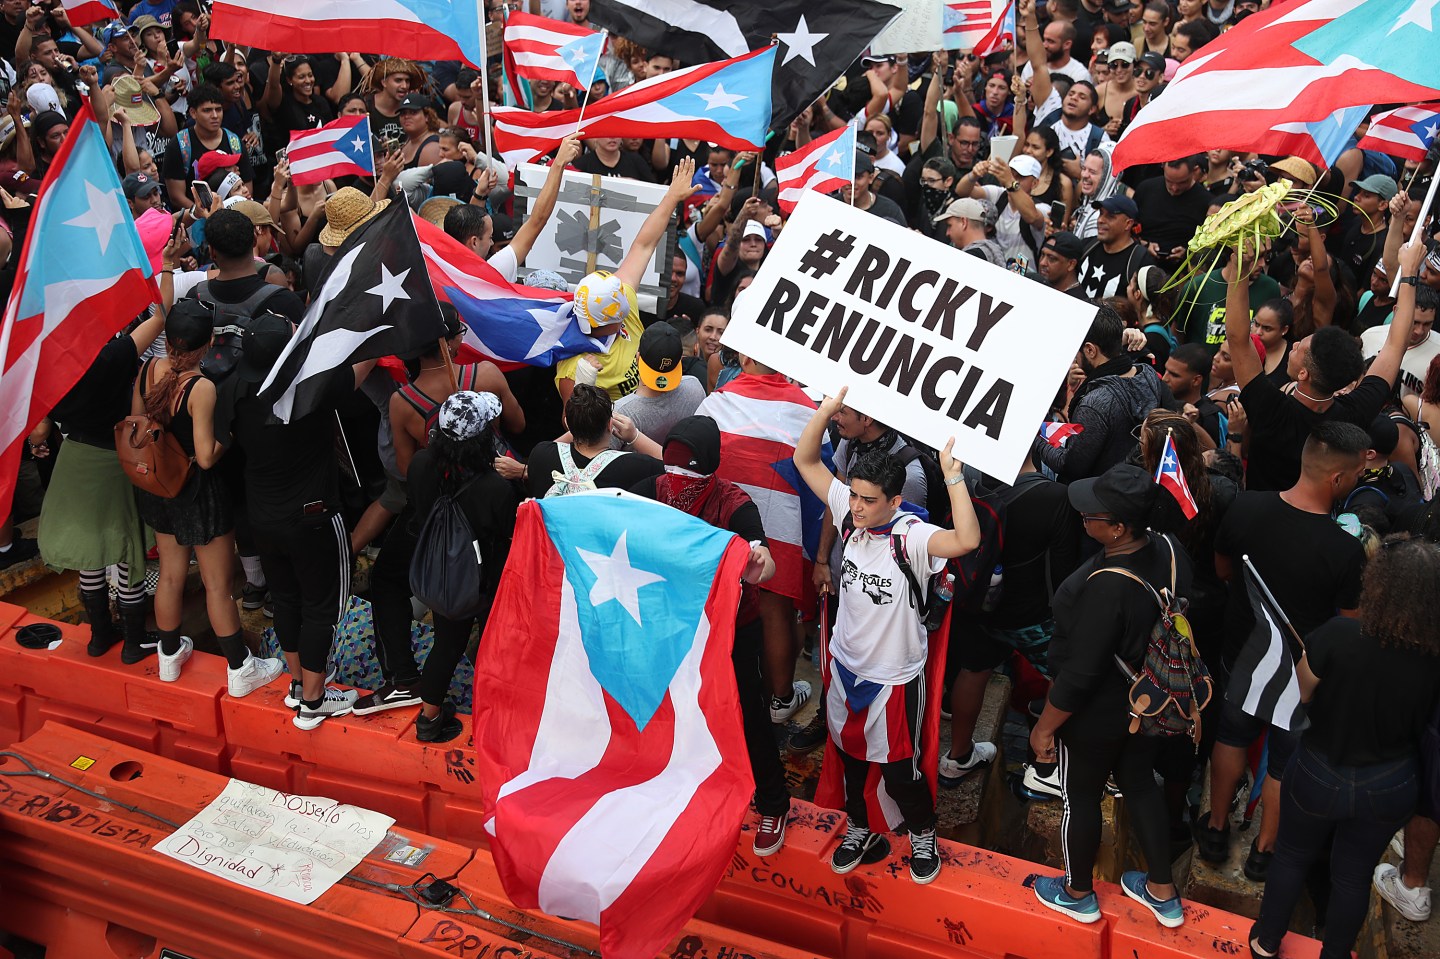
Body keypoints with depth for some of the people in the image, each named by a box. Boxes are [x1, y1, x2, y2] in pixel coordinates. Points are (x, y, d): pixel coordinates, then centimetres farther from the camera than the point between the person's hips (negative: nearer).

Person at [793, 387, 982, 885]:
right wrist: (828, 408, -22)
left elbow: (966, 540, -46)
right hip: (846, 663, 6)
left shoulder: (911, 536, -27)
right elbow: (805, 459, -8)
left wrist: (953, 475, -46)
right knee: (848, 752, 24)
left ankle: (923, 834, 39)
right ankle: (860, 827, 48)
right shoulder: (849, 512, -11)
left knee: (898, 766, 11)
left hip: (894, 675, -5)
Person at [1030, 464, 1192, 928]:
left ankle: (1078, 894, 41)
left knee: (1080, 797, 18)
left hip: (1097, 716, -7)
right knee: (1140, 784, 26)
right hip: (1149, 702, 7)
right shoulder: (1170, 550, -15)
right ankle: (1163, 893, 43)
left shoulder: (1106, 586, -38)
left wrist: (1045, 726, -14)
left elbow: (1079, 673, -29)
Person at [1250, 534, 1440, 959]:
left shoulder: (1337, 636, -31)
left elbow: (1298, 696, -14)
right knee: (1354, 874, 24)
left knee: (1292, 857, 24)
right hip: (1390, 786, 2)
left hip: (1319, 776, -1)